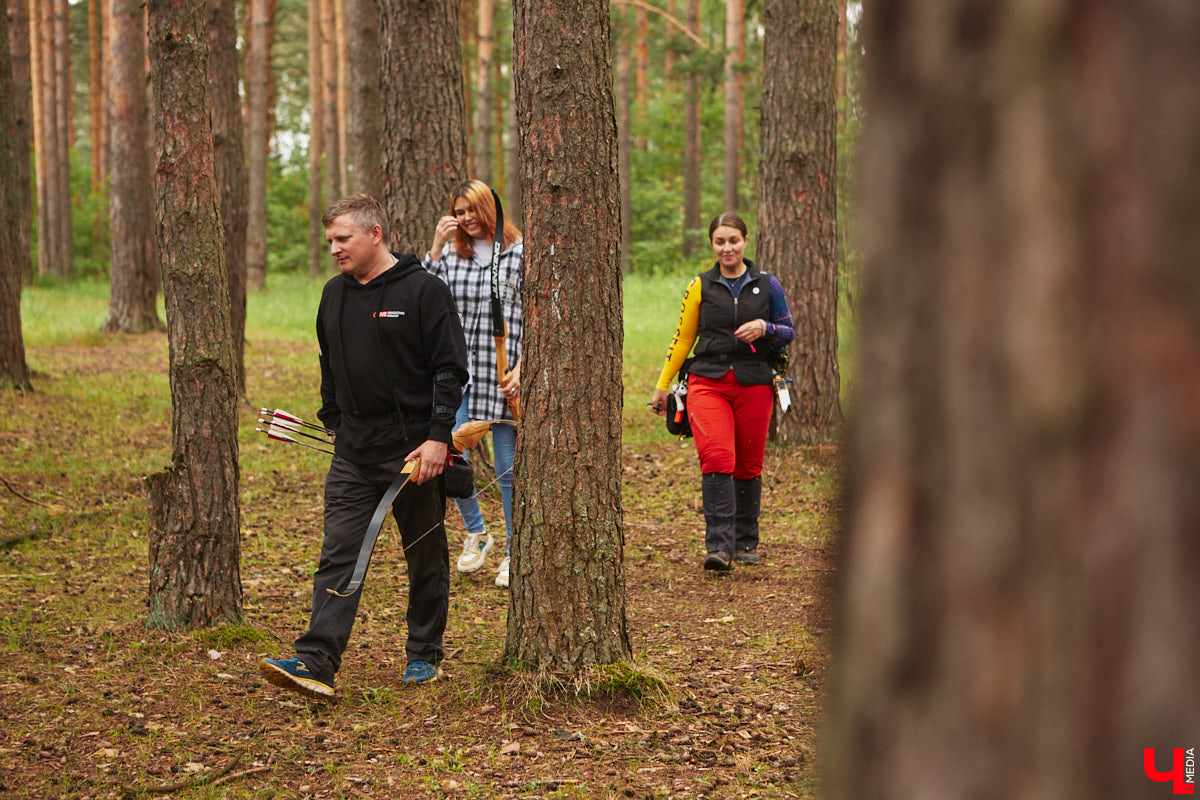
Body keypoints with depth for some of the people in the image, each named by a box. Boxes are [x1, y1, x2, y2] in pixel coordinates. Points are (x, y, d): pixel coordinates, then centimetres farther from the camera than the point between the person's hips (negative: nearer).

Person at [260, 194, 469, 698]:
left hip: (414, 449, -5)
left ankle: (424, 655, 22)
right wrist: (333, 423, 16)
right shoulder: (334, 294, 10)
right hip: (353, 454, 5)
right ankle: (316, 661, -12)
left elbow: (450, 369, -10)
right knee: (338, 557, -5)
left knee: (426, 557, 8)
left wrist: (438, 436, -16)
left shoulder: (423, 291, -9)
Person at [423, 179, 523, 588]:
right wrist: (436, 247, -6)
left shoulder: (520, 253, 0)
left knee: (508, 468, 2)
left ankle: (514, 552, 15)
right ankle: (476, 533, 18)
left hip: (504, 374, -3)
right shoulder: (450, 254, 11)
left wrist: (521, 369, -10)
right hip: (459, 370, 3)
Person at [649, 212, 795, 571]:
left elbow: (788, 331, 11)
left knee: (748, 465, 6)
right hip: (708, 382, -1)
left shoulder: (767, 285, 7)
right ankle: (719, 545, -22)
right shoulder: (700, 286, 7)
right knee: (716, 459, -18)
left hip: (753, 383, 1)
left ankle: (746, 542, 22)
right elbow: (683, 338, 13)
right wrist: (662, 386, 14)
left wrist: (764, 328, -11)